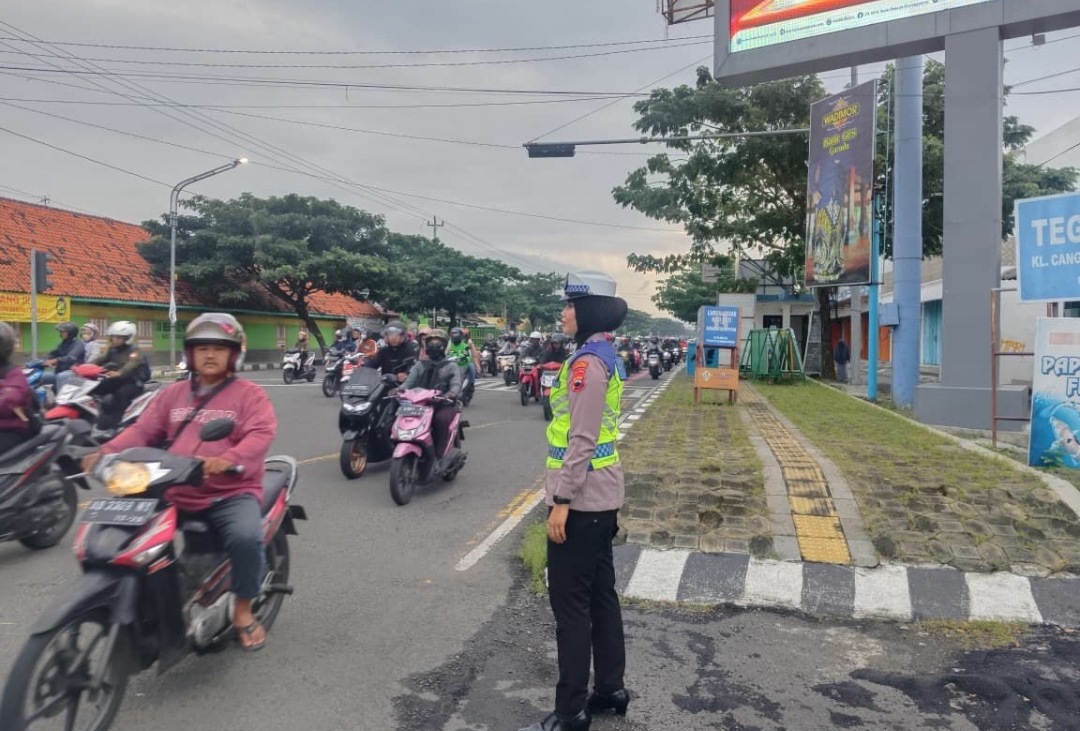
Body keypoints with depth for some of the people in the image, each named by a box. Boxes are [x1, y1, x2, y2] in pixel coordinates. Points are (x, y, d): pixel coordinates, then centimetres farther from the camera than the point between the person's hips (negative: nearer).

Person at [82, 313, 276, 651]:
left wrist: (229, 459, -35)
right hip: (175, 493, 5)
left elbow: (261, 434, -16)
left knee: (246, 537, -31)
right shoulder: (173, 394, 17)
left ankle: (243, 610, -4)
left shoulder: (249, 394, 0)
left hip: (232, 493, -5)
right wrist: (106, 452, -7)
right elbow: (143, 430, 12)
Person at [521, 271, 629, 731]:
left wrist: (561, 499, -20)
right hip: (602, 497, 10)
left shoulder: (586, 361, -18)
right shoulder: (607, 357, 12)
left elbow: (581, 438, -22)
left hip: (581, 501, -10)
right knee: (600, 595, 17)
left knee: (571, 605, 0)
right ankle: (610, 689, 29)